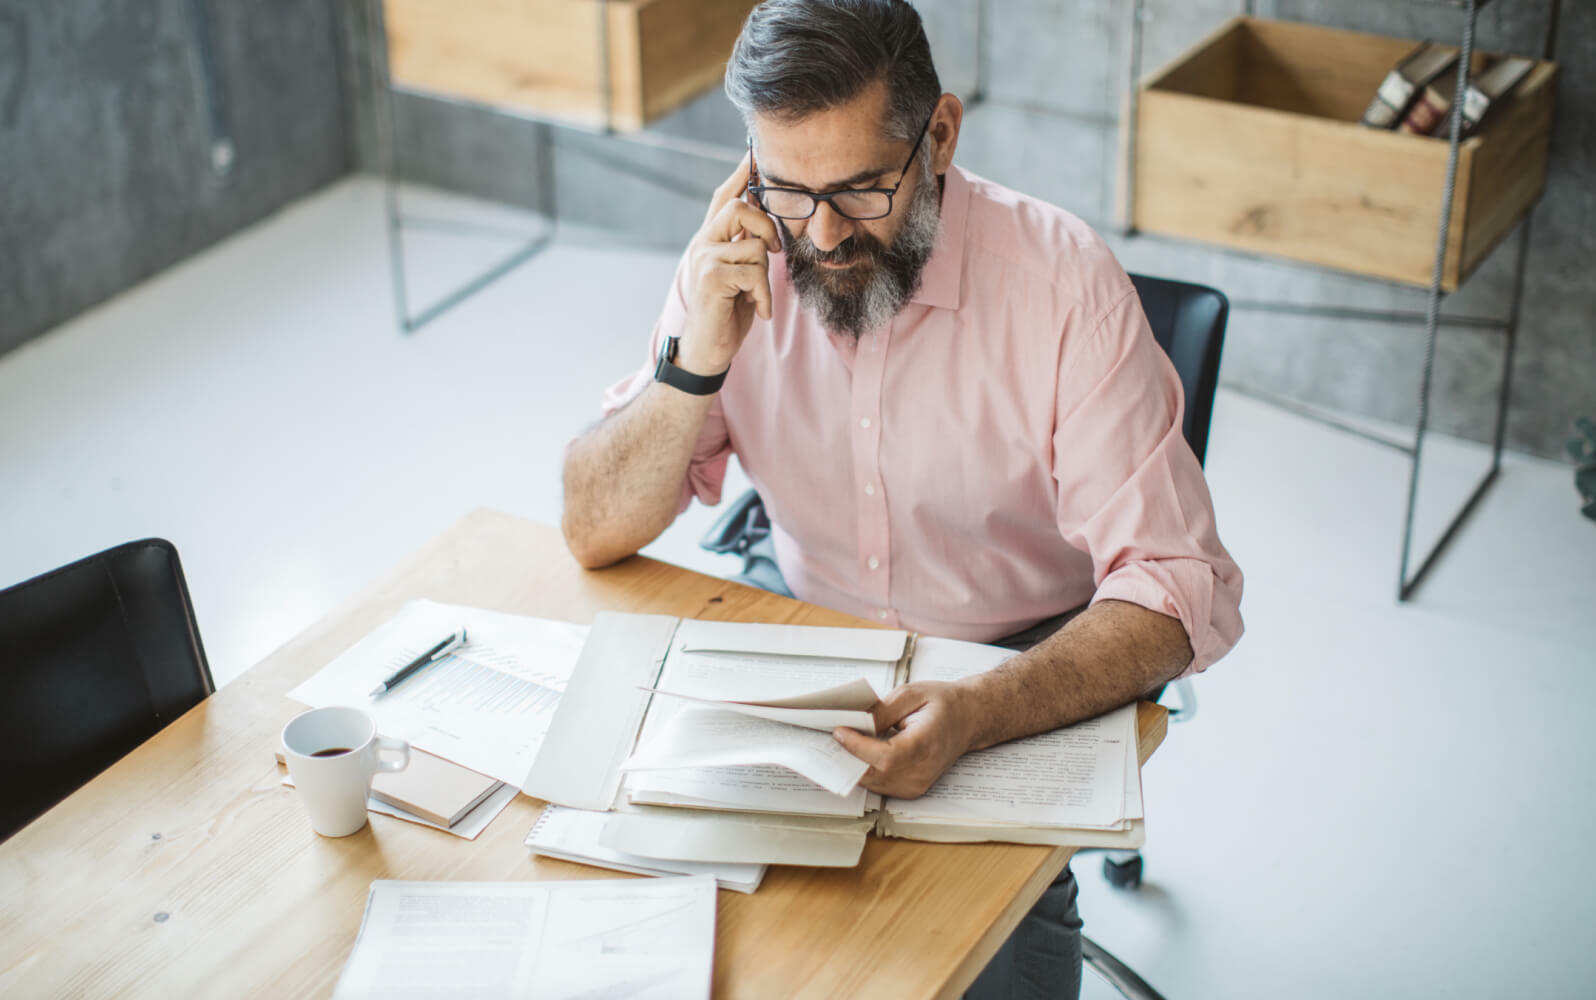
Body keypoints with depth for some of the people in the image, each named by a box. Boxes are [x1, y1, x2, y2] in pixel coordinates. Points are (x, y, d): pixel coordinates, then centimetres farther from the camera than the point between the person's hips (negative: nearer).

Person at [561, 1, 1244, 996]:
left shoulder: (1063, 281, -19)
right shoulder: (739, 266, -8)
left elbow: (1179, 588, -22)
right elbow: (597, 533, -7)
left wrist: (976, 715, -39)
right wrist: (699, 357, -24)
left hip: (1028, 687, -3)